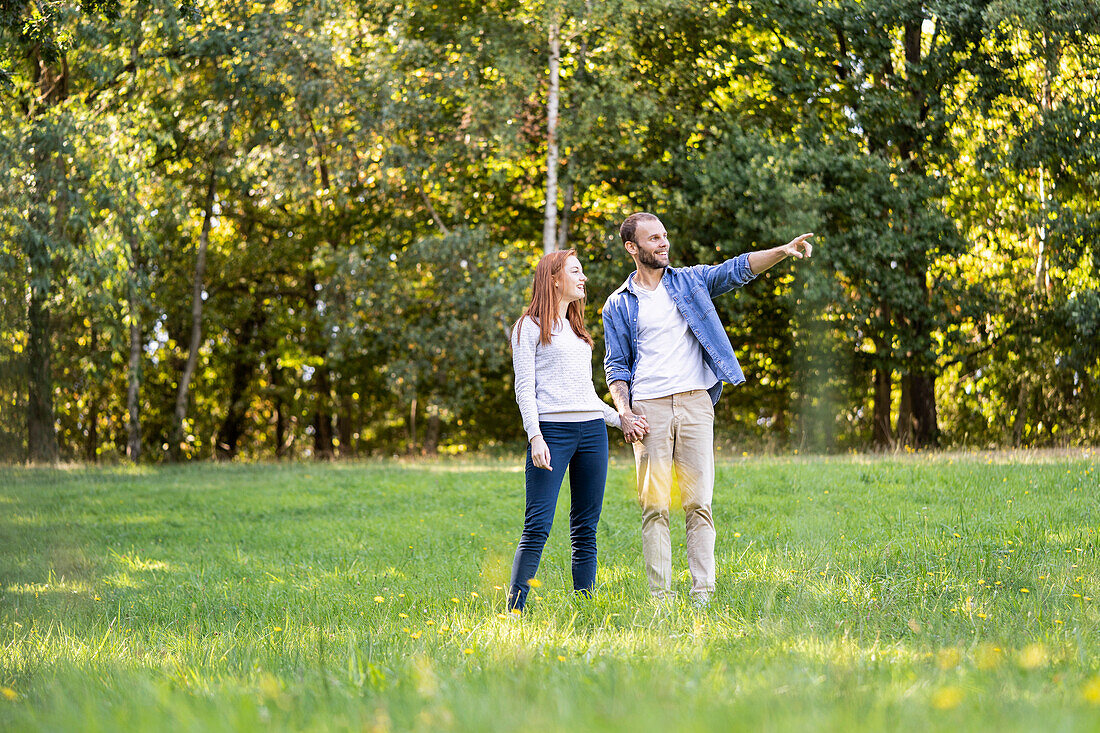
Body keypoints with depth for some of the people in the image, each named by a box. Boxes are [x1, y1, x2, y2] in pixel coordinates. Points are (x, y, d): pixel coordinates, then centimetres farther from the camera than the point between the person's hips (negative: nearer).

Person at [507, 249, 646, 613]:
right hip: (552, 429, -6)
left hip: (592, 430, 6)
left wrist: (620, 419, 13)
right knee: (537, 527, -12)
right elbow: (524, 388, -3)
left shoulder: (577, 330, 24)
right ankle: (514, 609, -11)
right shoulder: (530, 327, 5)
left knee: (585, 529, 4)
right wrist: (535, 437, -15)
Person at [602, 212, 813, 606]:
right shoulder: (618, 305, 9)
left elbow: (738, 269, 0)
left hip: (695, 402, 1)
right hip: (648, 408, -1)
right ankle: (660, 597, 0)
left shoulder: (690, 281, 13)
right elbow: (616, 366, 8)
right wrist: (624, 413, -7)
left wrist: (783, 251, -16)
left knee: (698, 503, -3)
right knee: (654, 506, -3)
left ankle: (702, 593, -3)